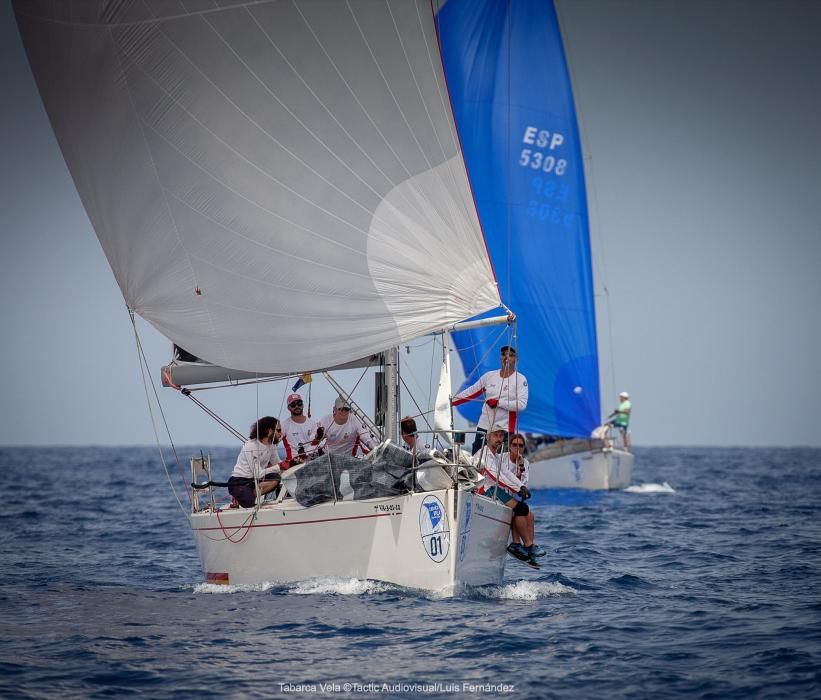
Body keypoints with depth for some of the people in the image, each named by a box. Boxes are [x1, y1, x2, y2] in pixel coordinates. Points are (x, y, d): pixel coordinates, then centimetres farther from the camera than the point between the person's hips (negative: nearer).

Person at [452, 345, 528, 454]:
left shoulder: (520, 379, -3)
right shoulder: (489, 376, 10)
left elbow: (522, 404, -13)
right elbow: (470, 393, 16)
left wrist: (498, 402, -16)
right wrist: (450, 401, 15)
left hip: (505, 430, -4)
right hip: (484, 427, 4)